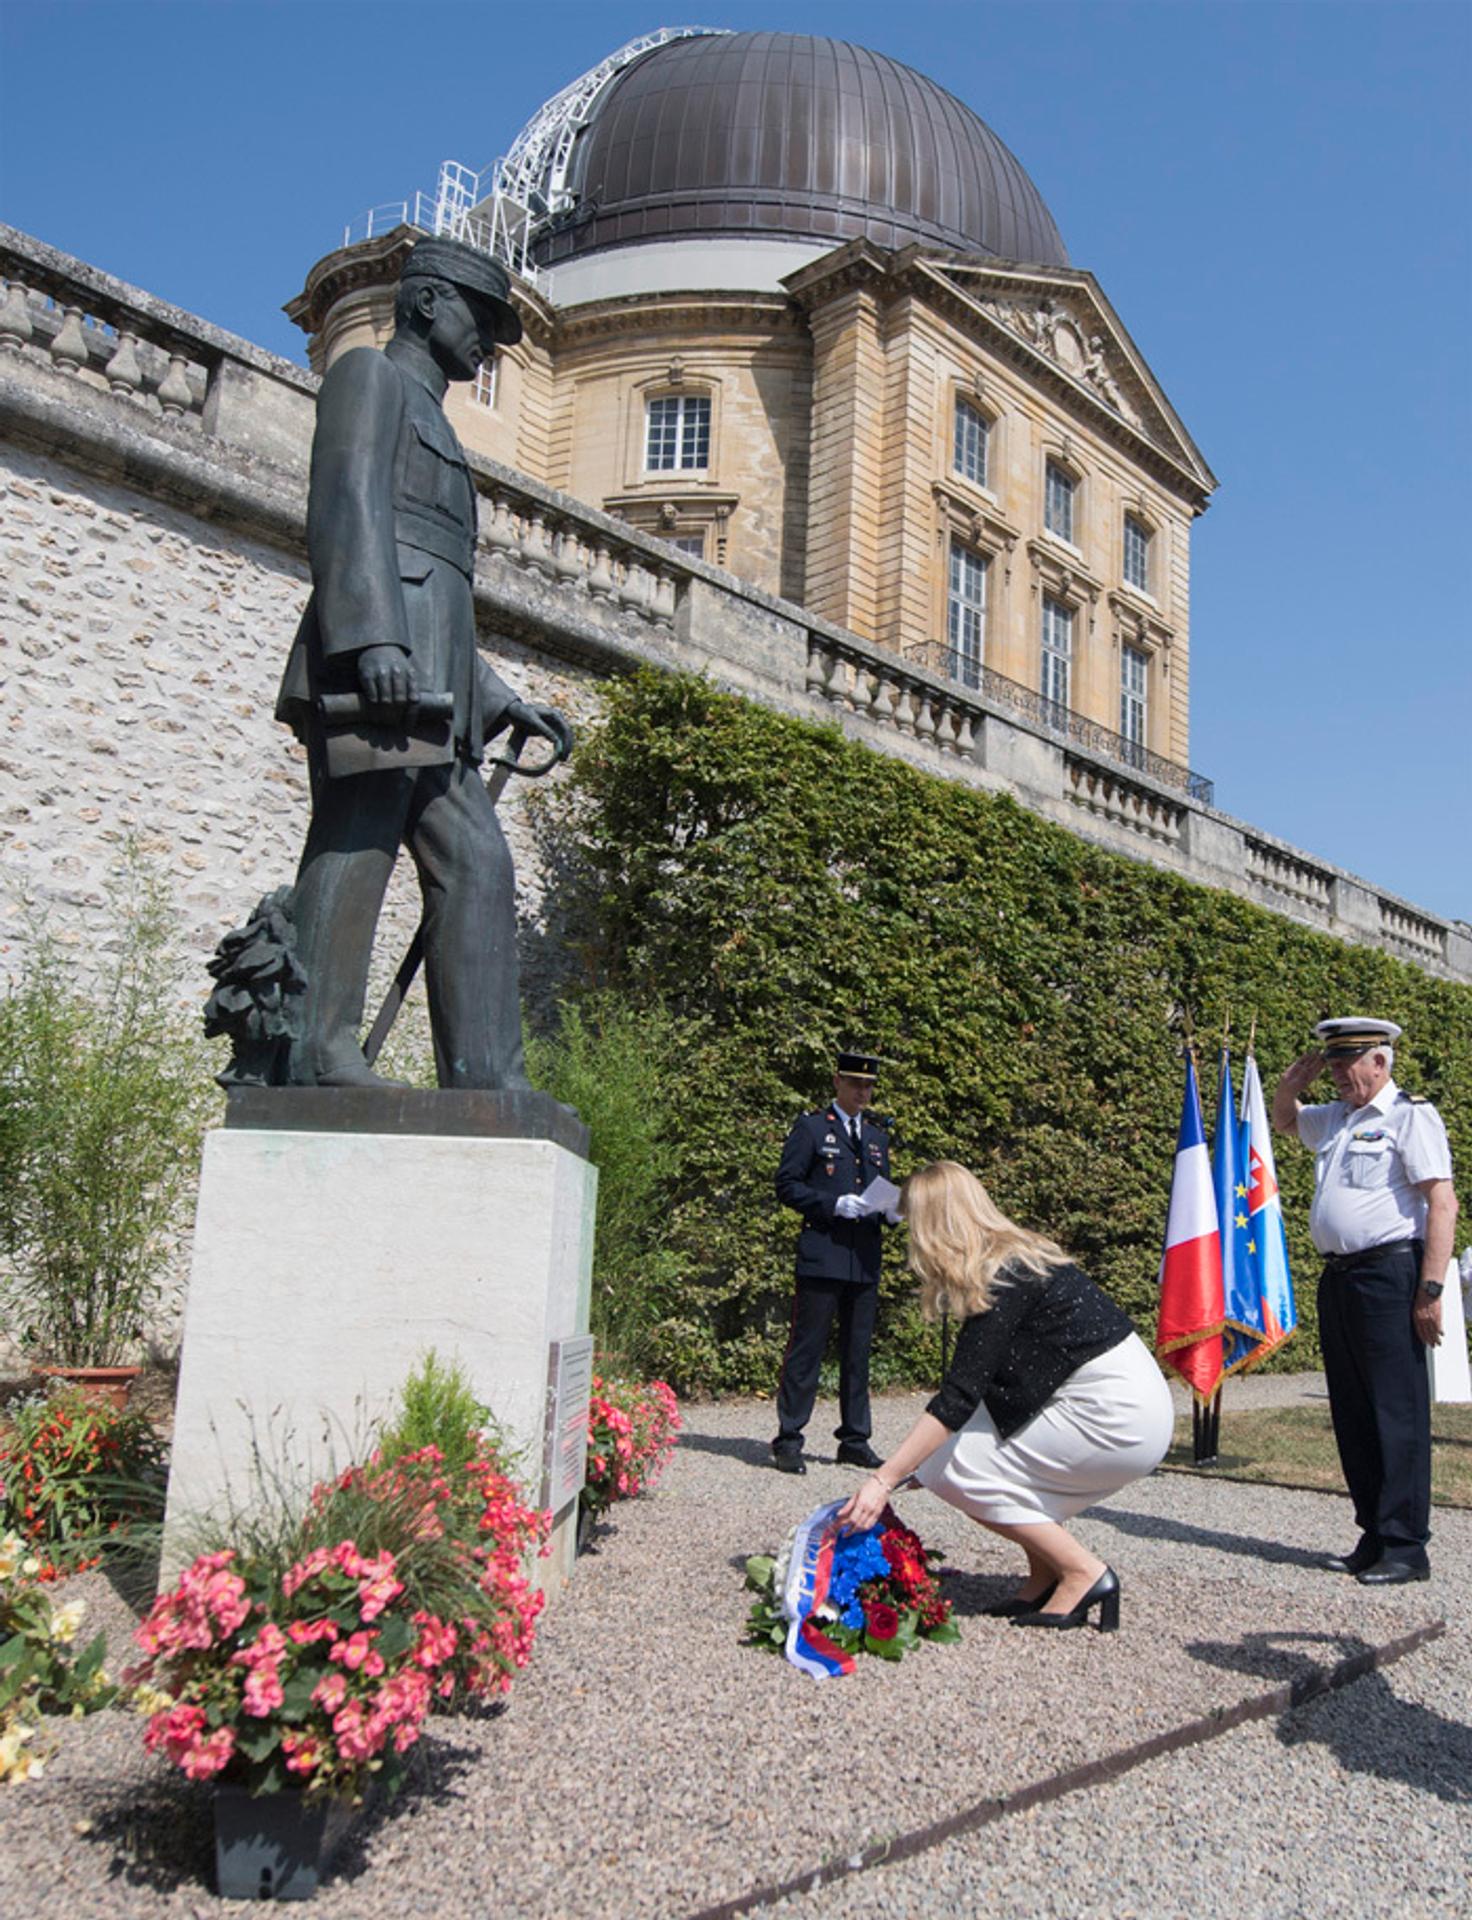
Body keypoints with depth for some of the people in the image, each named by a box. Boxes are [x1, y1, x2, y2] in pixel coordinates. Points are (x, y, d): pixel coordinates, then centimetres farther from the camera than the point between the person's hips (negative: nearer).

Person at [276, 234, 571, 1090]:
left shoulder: (431, 423, 36)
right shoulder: (370, 375, 10)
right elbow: (345, 502, -9)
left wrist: (503, 701, 26)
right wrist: (374, 637, -24)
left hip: (430, 682, 9)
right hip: (376, 663, -9)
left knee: (477, 864, -2)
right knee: (357, 835, -16)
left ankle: (485, 1076, -6)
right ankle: (319, 1049, -17)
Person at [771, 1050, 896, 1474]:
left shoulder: (878, 1138, 20)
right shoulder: (810, 1128, 2)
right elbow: (787, 1186, -5)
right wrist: (835, 1205, -16)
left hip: (865, 1261, 6)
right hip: (821, 1256, -5)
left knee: (858, 1352, 10)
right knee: (806, 1348, -4)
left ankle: (855, 1441, 19)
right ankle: (788, 1441, 3)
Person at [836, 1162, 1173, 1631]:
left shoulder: (1001, 1279, -17)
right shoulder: (1022, 1255, 11)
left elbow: (959, 1398, -22)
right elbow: (975, 1388, 18)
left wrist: (883, 1479, -22)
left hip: (1119, 1418, -10)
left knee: (952, 1467, -7)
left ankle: (1082, 1574, -1)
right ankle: (1046, 1575, 13)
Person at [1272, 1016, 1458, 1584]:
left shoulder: (1410, 1115, -6)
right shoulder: (1334, 1118, 17)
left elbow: (1442, 1204, -13)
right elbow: (1284, 1121, 38)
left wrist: (1430, 1291, -18)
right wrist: (1291, 1083, 16)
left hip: (1388, 1275, -8)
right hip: (1339, 1277, 8)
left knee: (1397, 1413, -4)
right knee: (1352, 1414, 11)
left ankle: (1405, 1548, 2)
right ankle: (1374, 1537, 20)